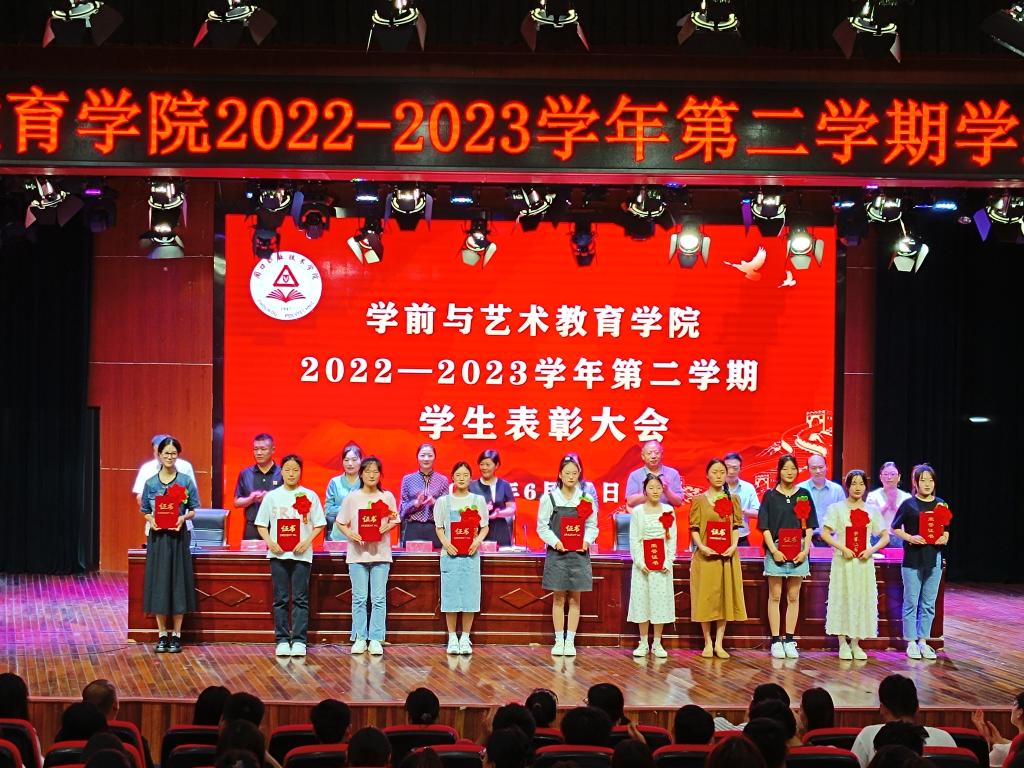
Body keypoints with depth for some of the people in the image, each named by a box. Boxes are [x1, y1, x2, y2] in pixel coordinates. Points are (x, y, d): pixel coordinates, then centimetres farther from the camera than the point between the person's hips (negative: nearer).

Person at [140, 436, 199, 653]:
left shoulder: (186, 482, 2)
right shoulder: (151, 483, 5)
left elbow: (193, 511, 4)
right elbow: (146, 512, 9)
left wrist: (184, 518, -16)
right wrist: (151, 519, -12)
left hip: (179, 536, -1)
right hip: (158, 537, 1)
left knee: (178, 582, 0)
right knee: (158, 583, 1)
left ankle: (176, 635, 6)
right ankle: (162, 635, 10)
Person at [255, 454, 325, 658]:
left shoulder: (309, 496, 4)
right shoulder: (272, 496, 7)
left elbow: (319, 524, 4)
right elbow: (261, 524, 9)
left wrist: (307, 541, -11)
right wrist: (269, 541, -8)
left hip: (301, 554, -1)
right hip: (278, 553, 1)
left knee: (300, 599, -2)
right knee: (281, 599, 3)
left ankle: (299, 641, 1)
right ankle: (282, 640, 6)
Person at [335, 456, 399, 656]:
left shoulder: (387, 497, 4)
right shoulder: (352, 497, 1)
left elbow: (394, 520, 9)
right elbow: (340, 522, 5)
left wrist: (385, 528, -11)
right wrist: (350, 534, -13)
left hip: (381, 553, 1)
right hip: (357, 553, 0)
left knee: (379, 599, 0)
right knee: (359, 598, 2)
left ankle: (375, 639, 4)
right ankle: (359, 639, 8)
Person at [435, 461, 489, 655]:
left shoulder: (478, 500, 8)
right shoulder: (443, 501, 6)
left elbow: (484, 527, 8)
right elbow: (439, 528, 6)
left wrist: (478, 541, -11)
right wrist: (445, 543, -12)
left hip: (470, 554, 0)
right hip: (450, 553, 0)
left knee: (469, 596, -1)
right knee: (451, 596, -1)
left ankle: (465, 639, 6)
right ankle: (452, 638, 7)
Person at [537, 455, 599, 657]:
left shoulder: (586, 498, 3)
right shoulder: (549, 498, -1)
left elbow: (592, 526, 7)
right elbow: (542, 527, 1)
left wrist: (586, 541, -11)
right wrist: (555, 542, -13)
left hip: (579, 554, 1)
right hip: (557, 553, -1)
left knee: (575, 598, 4)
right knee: (558, 598, 3)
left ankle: (570, 641, 8)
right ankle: (559, 640, 8)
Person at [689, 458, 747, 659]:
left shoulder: (733, 499, 10)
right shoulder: (699, 500, 3)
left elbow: (736, 527, 6)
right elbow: (694, 529, -1)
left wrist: (734, 546, -11)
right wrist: (702, 547, -17)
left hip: (727, 556, 2)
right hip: (705, 555, -2)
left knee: (725, 597, 1)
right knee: (705, 598, -2)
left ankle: (719, 644, 6)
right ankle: (708, 644, 6)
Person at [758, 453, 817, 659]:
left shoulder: (804, 495, 9)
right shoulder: (770, 495, 3)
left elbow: (809, 526, 8)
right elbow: (765, 527, -1)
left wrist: (805, 550, -5)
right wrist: (774, 550, -11)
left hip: (798, 551, 2)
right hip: (776, 550, -2)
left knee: (793, 597, 4)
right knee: (775, 596, 0)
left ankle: (789, 640, 8)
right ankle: (776, 641, 1)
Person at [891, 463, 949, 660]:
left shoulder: (940, 504, 8)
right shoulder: (908, 504, -3)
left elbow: (946, 530, 17)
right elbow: (895, 528, 2)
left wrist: (945, 538, -5)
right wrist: (910, 538, -14)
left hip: (934, 559, 4)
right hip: (912, 559, -4)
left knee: (929, 604, 8)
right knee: (911, 602, 1)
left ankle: (923, 642, 16)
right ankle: (911, 643, 7)